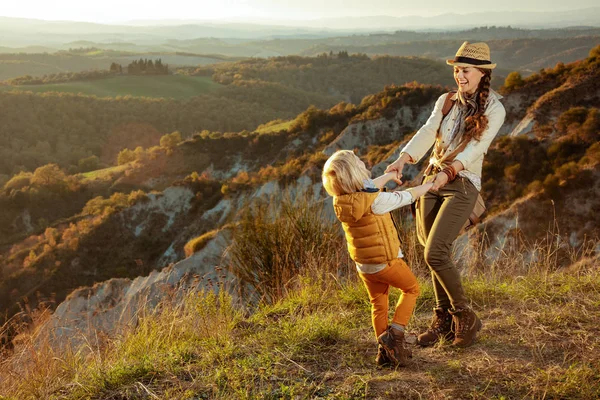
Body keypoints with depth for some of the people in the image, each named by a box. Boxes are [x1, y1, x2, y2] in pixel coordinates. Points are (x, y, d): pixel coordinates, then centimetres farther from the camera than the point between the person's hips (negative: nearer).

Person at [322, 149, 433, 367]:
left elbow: (369, 186, 12)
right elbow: (407, 196, -14)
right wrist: (428, 185, 7)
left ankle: (385, 351, 26)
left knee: (378, 304, 21)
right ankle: (394, 335, 7)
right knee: (411, 288, 19)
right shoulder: (376, 201, -29)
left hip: (362, 265, 6)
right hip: (386, 262, -6)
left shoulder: (340, 200, -8)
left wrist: (390, 174, 29)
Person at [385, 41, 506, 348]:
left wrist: (448, 171, -36)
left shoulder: (494, 110, -5)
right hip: (432, 180, 5)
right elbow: (427, 133, -6)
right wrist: (404, 158, -25)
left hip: (462, 185, -5)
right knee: (437, 253, 9)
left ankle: (465, 317, 5)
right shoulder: (446, 101, 9)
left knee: (434, 254, -14)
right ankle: (443, 320, 23)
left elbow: (475, 148, -19)